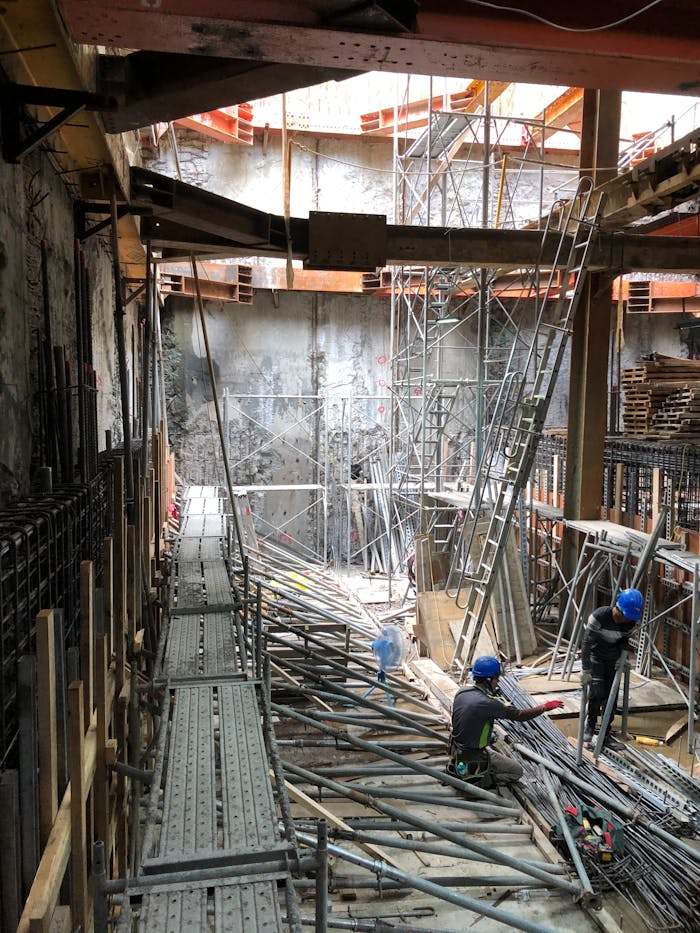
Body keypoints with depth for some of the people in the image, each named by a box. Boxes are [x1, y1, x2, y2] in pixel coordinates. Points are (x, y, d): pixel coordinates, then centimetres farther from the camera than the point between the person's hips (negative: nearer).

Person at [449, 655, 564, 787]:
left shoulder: (461, 692, -6)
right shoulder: (487, 703, -28)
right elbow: (519, 715, -18)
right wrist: (545, 707, -6)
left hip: (456, 749, 7)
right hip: (474, 755, -7)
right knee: (517, 772, 9)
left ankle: (456, 768, 14)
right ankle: (476, 779, -4)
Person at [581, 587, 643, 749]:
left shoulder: (631, 623, -15)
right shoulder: (599, 616, -30)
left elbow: (625, 640, 6)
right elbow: (587, 643, -25)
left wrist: (622, 656, -12)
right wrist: (585, 670, -24)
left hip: (613, 658, 4)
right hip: (595, 656, -4)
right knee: (597, 693, -16)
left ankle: (606, 735, 15)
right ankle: (590, 725, 9)